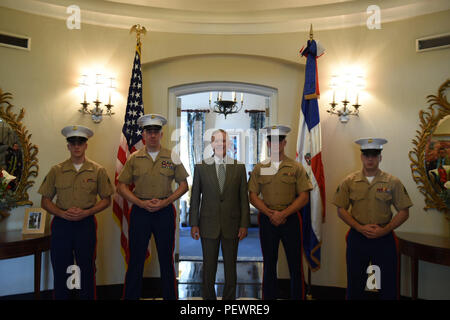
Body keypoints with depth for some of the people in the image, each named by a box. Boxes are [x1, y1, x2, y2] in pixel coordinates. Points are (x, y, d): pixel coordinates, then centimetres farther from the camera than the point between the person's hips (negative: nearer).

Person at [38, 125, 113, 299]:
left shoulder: (98, 171, 1)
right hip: (61, 224, 1)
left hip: (86, 224, -1)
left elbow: (106, 200, 4)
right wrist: (63, 213, -11)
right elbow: (45, 201, 6)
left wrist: (86, 212, -11)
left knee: (87, 270, 8)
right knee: (60, 270, 9)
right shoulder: (56, 170, 5)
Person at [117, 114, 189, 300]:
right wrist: (141, 203, -9)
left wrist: (165, 202, -9)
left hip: (165, 211, 0)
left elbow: (183, 185, 5)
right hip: (140, 211, 0)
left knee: (166, 259, 7)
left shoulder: (172, 157, 5)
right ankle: (131, 296, 18)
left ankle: (170, 296, 20)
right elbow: (121, 186, 5)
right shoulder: (134, 158, 6)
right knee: (136, 259, 5)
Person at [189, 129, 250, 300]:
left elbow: (244, 198, 3)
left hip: (232, 225, 1)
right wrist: (194, 224, -1)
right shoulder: (201, 167, 3)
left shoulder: (239, 167, 3)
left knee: (230, 267, 10)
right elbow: (195, 197, 3)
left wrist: (244, 224, -2)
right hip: (209, 225, 0)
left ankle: (229, 298, 26)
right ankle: (209, 297, 25)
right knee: (209, 267, 9)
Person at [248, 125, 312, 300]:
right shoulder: (259, 168, 7)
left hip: (291, 219, -1)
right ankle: (268, 296, 22)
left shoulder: (296, 168, 2)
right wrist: (270, 213, -10)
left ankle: (298, 296, 16)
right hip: (267, 220, 2)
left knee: (295, 264, 3)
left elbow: (304, 197, -3)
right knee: (269, 264, 10)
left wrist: (283, 214, -12)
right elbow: (253, 196, 4)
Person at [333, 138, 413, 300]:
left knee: (389, 285, 7)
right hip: (357, 237, 1)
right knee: (355, 282, 12)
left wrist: (385, 230, -12)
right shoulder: (349, 182, 1)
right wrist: (360, 228, -12)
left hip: (384, 238, 0)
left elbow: (404, 212, 0)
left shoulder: (393, 182, -1)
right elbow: (341, 210, 0)